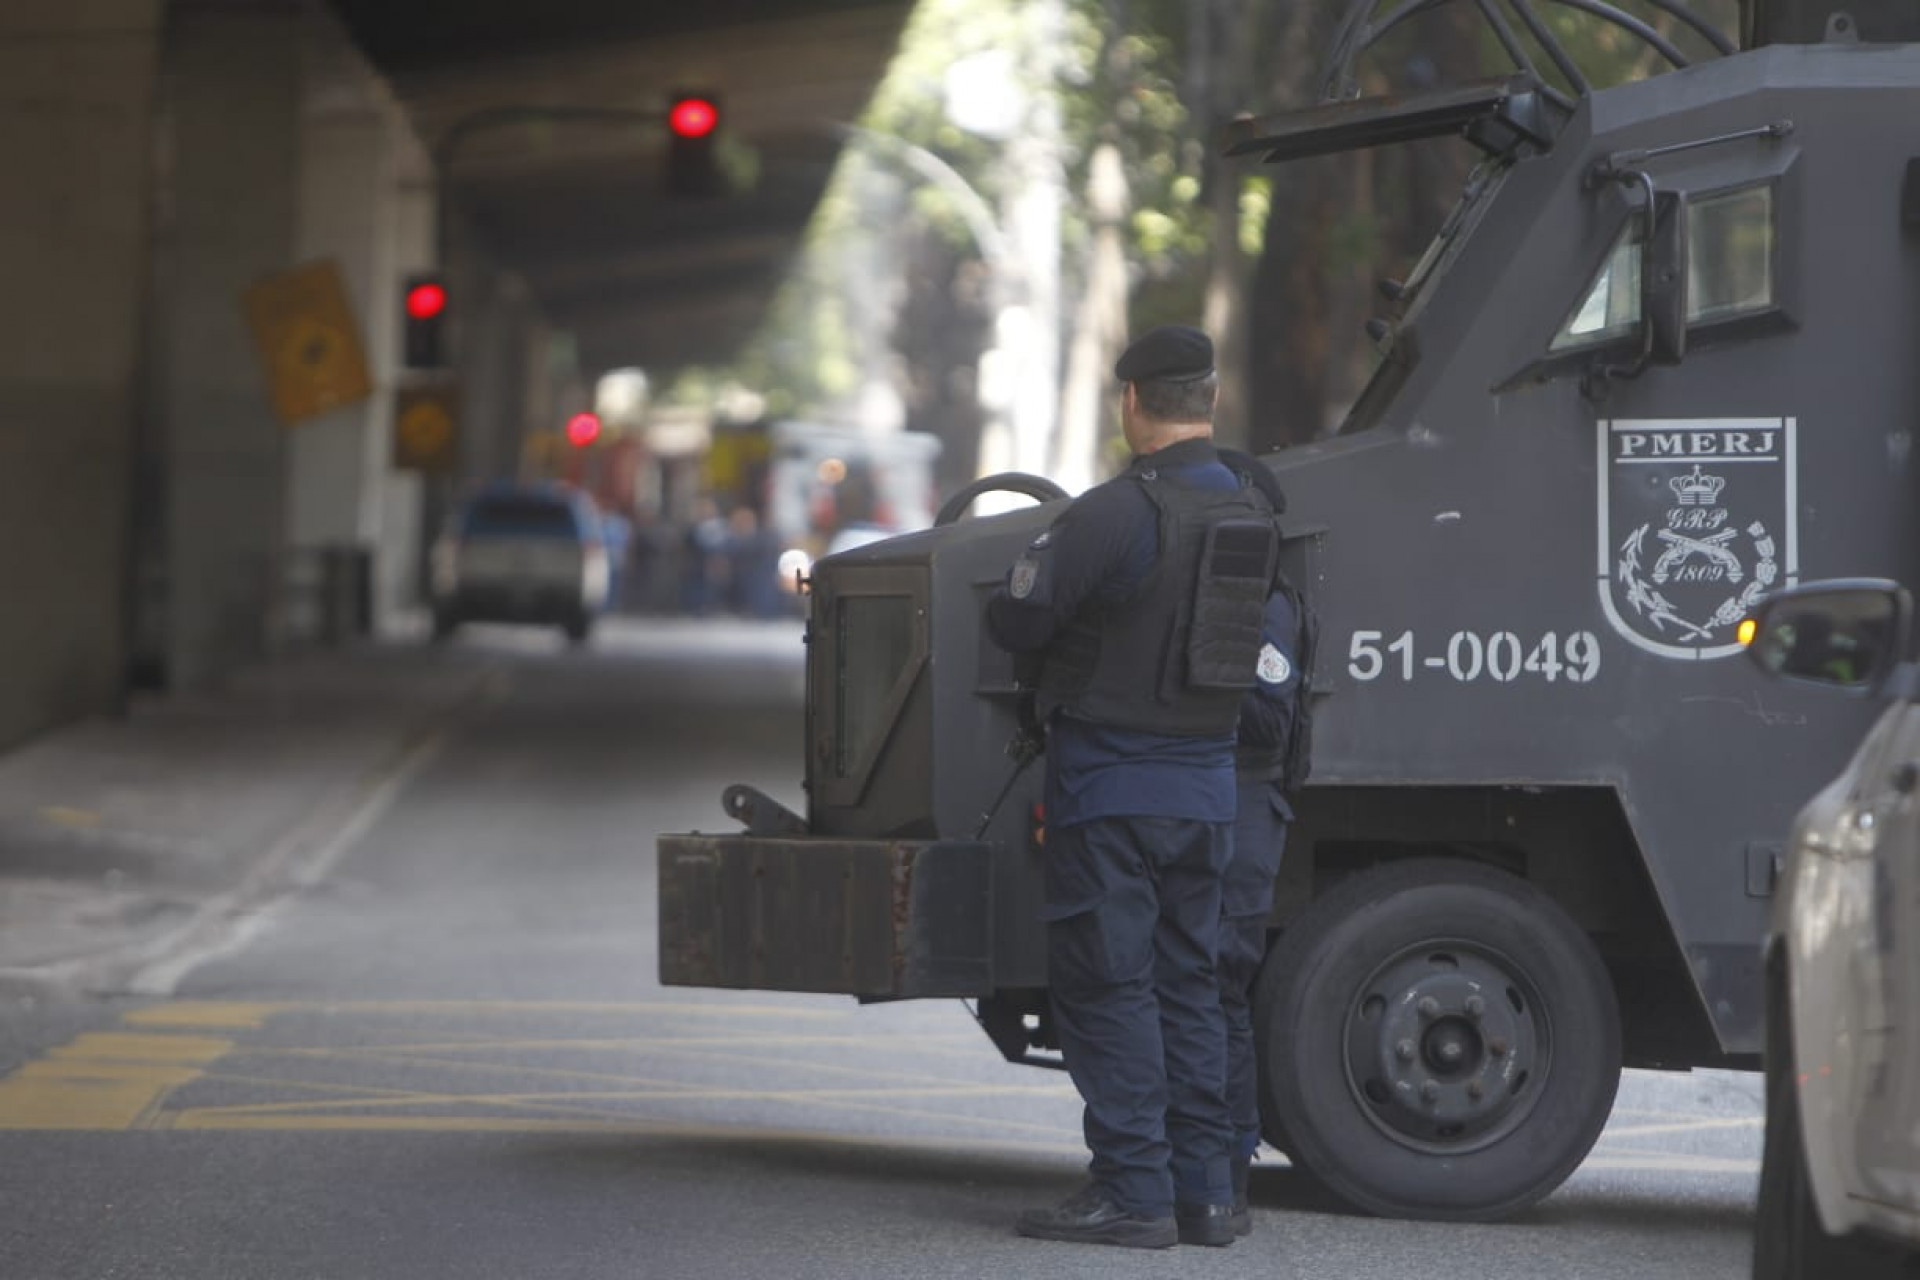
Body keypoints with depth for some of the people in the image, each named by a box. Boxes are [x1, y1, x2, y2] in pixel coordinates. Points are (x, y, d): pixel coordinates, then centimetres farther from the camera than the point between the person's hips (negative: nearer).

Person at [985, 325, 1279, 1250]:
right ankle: (1203, 1189, 14)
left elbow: (1016, 619, -16)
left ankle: (1133, 1190, -3)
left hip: (1110, 783, -7)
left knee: (1106, 989, -2)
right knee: (1186, 983, 13)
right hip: (1206, 783, 7)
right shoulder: (1252, 514, 6)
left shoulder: (1114, 513, -18)